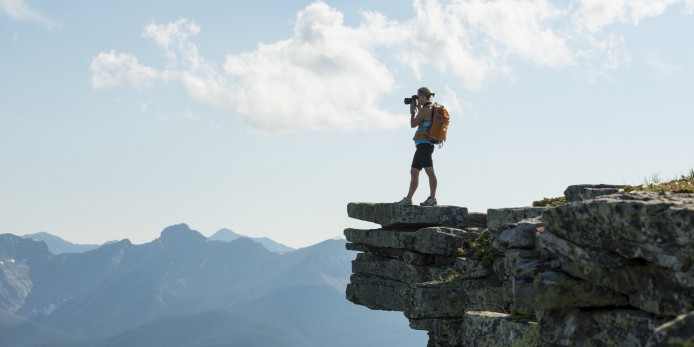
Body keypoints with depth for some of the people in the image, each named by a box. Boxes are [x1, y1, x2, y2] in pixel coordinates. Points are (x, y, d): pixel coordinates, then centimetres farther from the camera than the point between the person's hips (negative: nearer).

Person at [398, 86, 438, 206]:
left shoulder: (425, 109, -12)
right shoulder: (432, 109, 17)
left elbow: (413, 124, -8)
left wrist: (412, 110, 5)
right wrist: (418, 108, 24)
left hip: (424, 144, -11)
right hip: (423, 145, 11)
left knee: (429, 171, -12)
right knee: (414, 172, 13)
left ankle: (432, 198, -14)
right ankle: (408, 199, 18)